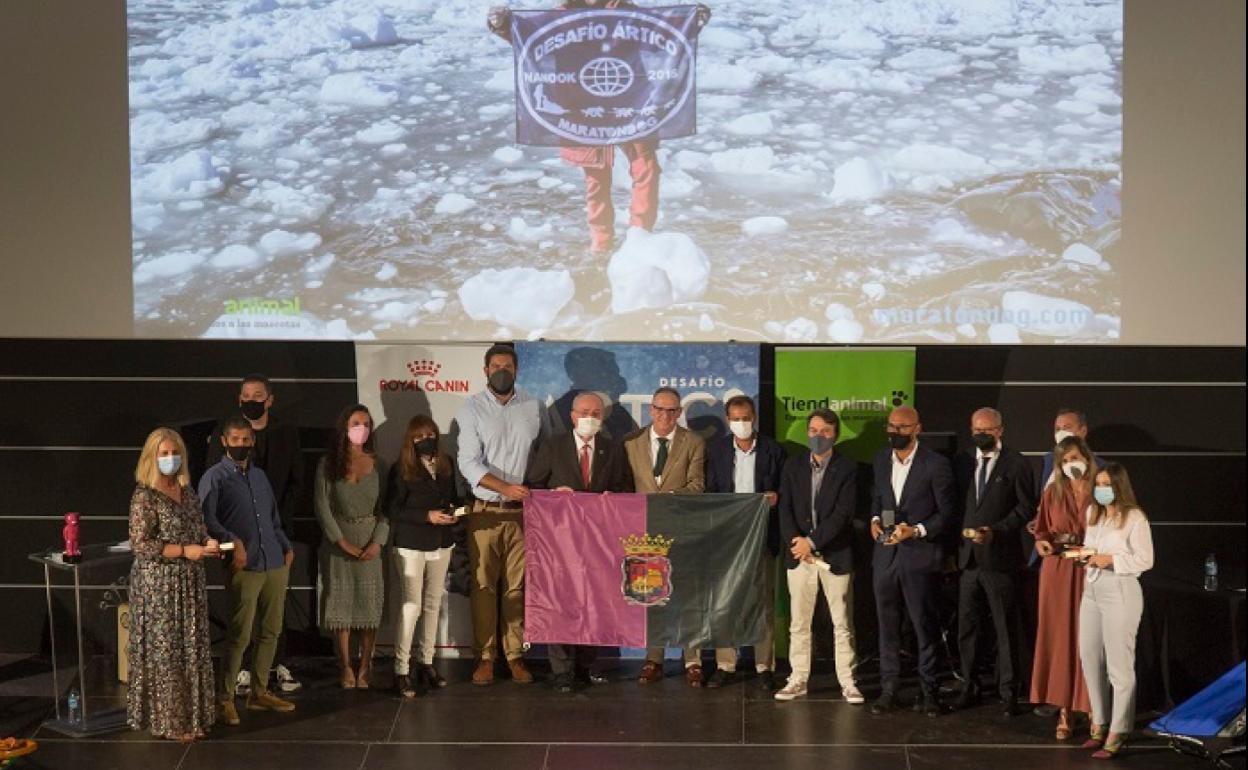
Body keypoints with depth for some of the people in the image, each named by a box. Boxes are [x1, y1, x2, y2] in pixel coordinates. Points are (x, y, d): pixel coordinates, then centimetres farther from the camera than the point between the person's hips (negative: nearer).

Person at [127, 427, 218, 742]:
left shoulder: (187, 490, 9)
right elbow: (140, 544, -17)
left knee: (193, 649, 11)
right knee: (164, 651, 1)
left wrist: (209, 543, -2)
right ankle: (168, 721, 11)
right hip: (159, 583, -7)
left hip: (190, 581, 7)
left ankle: (191, 715, 22)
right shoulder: (144, 497, -13)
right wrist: (185, 551, -20)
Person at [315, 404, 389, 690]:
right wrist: (341, 541, -10)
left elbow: (386, 505, 1)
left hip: (370, 540, 1)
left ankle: (365, 666, 9)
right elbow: (321, 505, -4)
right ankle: (345, 667, 10)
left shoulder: (377, 462, 4)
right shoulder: (328, 463, 0)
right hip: (338, 541, -1)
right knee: (340, 603, 1)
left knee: (370, 603, 0)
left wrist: (378, 541, -11)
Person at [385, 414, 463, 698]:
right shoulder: (402, 469, -9)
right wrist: (427, 516, -19)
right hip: (411, 545, -5)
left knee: (433, 604, 12)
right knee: (411, 606, -8)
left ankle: (426, 663, 22)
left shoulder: (447, 464, 6)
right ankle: (401, 671, -3)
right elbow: (392, 510, -12)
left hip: (441, 543, 5)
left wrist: (455, 509, -5)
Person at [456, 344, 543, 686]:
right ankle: (485, 657, 10)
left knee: (517, 587, 4)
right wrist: (505, 487, -21)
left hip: (521, 511, 1)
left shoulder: (532, 407, 6)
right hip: (485, 512, -1)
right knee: (484, 586, 2)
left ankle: (515, 655, 12)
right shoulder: (472, 408, -1)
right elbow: (469, 462, -8)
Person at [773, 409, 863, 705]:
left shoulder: (847, 469, -3)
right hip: (799, 555, 3)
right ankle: (798, 680, 15)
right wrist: (796, 542, -12)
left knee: (842, 623, 3)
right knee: (798, 623, 7)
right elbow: (785, 509, 3)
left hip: (835, 555, -3)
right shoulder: (793, 466, 8)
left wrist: (812, 541, -16)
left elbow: (843, 514, -11)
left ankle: (847, 681, 12)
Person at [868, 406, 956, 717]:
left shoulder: (936, 464, -8)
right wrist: (875, 520, 2)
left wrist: (916, 531, -18)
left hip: (920, 556, -5)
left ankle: (928, 691, 14)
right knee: (887, 625, 9)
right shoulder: (881, 459, 9)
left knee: (925, 625, 3)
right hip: (885, 555, 5)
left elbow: (946, 514, -5)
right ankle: (888, 690, 18)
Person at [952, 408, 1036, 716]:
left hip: (1000, 555, -4)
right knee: (967, 626, 9)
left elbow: (1026, 508, -4)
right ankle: (969, 687, 18)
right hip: (967, 555, 4)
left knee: (1006, 627, 2)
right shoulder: (962, 462, 12)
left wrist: (996, 530, -14)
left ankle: (1008, 692, 9)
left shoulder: (1016, 464, -1)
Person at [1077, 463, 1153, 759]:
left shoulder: (1134, 518, -10)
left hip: (1121, 592, -8)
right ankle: (1100, 723, 24)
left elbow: (1145, 560, -12)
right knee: (1089, 658, 11)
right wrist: (1086, 556, 1)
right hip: (1091, 591, 8)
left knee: (1119, 664, -1)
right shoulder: (1092, 513, 12)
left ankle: (1117, 733, 6)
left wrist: (1110, 560, -18)